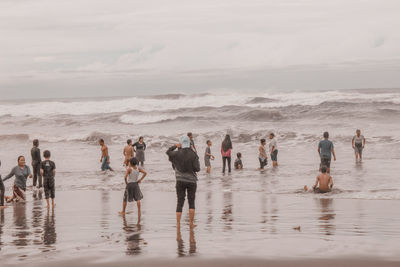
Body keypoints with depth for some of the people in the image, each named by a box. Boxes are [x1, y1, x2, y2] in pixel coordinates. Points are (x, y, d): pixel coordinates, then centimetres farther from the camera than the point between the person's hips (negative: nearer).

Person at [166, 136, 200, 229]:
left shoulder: (178, 154, -6)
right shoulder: (193, 155, -9)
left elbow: (168, 152, 12)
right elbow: (197, 168, -11)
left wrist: (176, 146, 15)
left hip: (180, 180, 1)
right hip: (191, 180, -1)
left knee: (180, 202, 5)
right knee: (191, 202, 9)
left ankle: (178, 224, 1)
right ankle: (191, 223, 6)